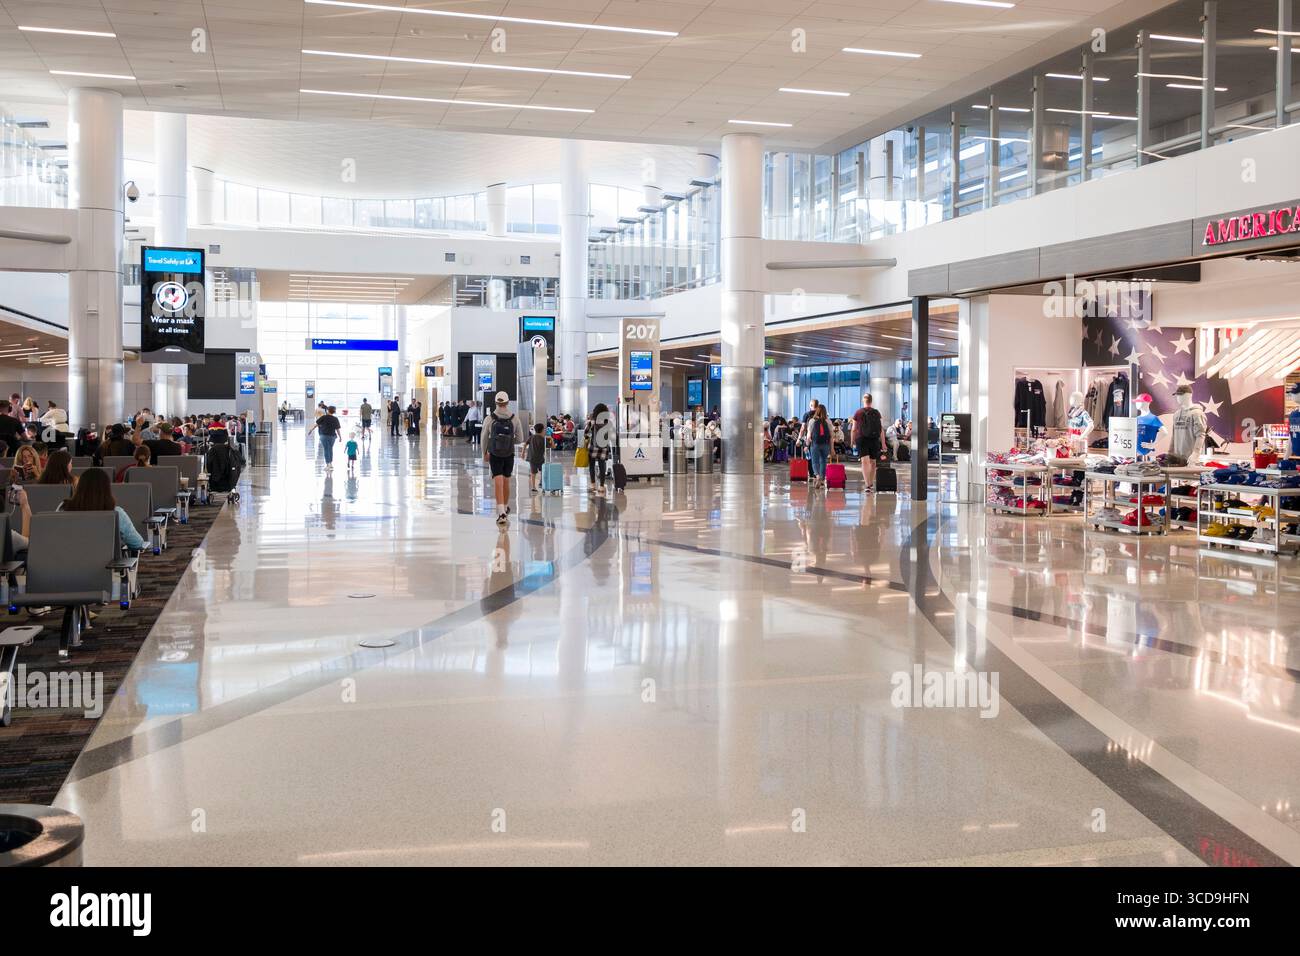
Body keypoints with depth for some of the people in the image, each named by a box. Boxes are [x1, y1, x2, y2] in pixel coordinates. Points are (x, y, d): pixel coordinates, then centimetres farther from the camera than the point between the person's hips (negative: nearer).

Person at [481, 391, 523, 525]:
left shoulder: (490, 419, -7)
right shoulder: (514, 419, -6)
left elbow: (483, 438, 0)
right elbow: (520, 439, -1)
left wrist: (484, 453, 15)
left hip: (494, 455, -1)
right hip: (509, 454, 1)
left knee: (498, 483, -5)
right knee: (506, 481, 17)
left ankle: (501, 512, -18)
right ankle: (505, 508, 33)